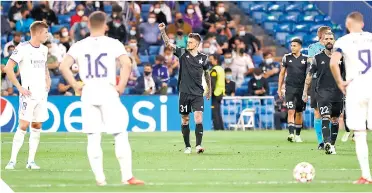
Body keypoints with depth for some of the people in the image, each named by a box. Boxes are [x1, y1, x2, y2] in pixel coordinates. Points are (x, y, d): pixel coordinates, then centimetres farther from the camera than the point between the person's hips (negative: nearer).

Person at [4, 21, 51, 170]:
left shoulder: (44, 49, 12)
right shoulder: (23, 48, -11)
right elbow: (8, 68, -14)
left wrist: (48, 79, 13)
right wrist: (19, 87, -14)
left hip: (42, 94, 7)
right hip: (28, 94, -7)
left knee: (37, 126, 5)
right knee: (23, 126, -10)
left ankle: (31, 161, 9)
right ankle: (12, 160, -6)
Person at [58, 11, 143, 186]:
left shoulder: (79, 46, 5)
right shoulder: (113, 44, -2)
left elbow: (63, 66, -5)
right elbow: (127, 64, -15)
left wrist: (75, 86, 3)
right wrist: (121, 86, -5)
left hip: (88, 93, 2)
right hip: (108, 92, -2)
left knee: (93, 138, 7)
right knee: (120, 135, 4)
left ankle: (99, 178, 4)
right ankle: (127, 176, 1)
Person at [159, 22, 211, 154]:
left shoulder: (203, 58, 4)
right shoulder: (183, 53, 1)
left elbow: (206, 73, 19)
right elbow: (168, 44, -7)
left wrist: (209, 89, 23)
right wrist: (163, 31, -21)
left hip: (198, 93, -1)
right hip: (184, 92, 1)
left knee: (198, 119, -15)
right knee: (185, 120, 6)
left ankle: (198, 145, -16)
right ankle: (187, 146, 15)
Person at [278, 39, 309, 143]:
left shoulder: (305, 59, 2)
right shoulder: (287, 58, 4)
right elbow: (282, 74, 11)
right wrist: (279, 89, 8)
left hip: (301, 88, 1)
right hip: (290, 88, -1)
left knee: (299, 113, 8)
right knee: (291, 111, -13)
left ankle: (298, 135, 18)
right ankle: (291, 133, -20)